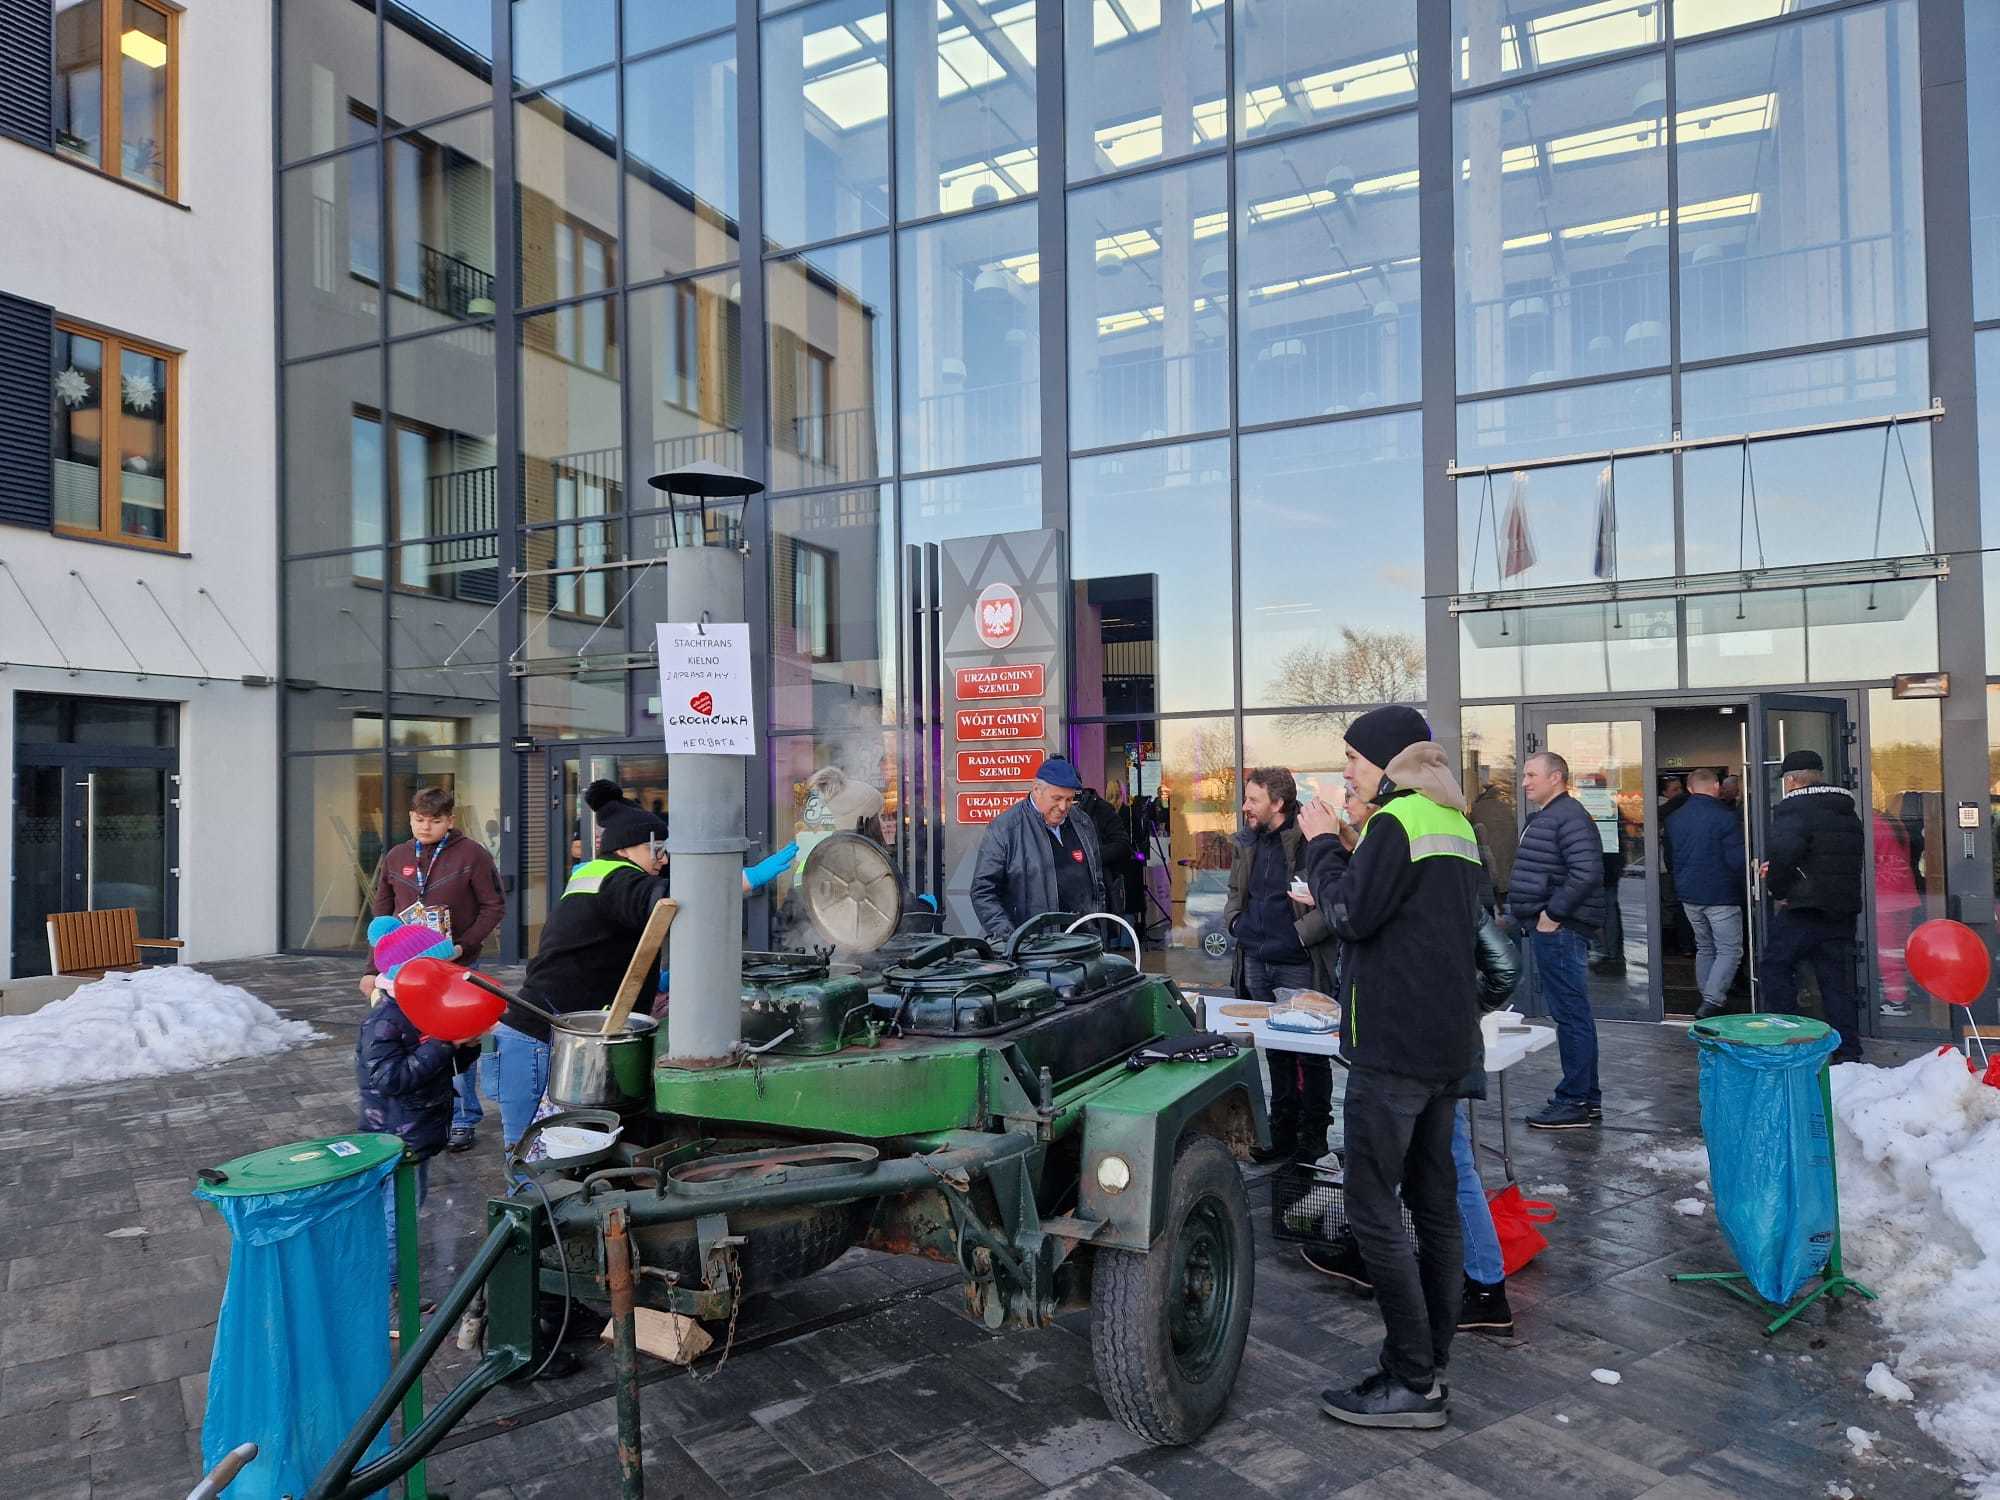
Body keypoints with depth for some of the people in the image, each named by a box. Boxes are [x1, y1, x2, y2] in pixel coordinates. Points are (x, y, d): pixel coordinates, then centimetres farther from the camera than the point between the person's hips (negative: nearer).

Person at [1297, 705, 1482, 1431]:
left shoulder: (1396, 820, -13)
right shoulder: (1455, 823, 15)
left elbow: (1351, 916, -16)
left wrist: (1323, 843, -4)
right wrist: (1354, 852, 12)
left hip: (1392, 1047, -9)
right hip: (1448, 1044, 10)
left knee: (1374, 1211, -3)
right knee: (1434, 1205, 13)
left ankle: (1413, 1384, 2)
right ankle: (1430, 1367, 21)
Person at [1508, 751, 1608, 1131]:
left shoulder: (1569, 817, -13)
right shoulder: (1545, 818, 19)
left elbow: (1587, 872, -24)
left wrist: (1553, 913, -20)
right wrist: (1528, 915, 17)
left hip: (1559, 930, -11)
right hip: (1550, 930, 11)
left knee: (1570, 1014, -6)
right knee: (1571, 1014, 14)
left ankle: (1577, 1102, -1)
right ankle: (1586, 1098, 22)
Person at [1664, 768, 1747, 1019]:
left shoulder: (1674, 819, 6)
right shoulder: (1724, 817, -14)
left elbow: (1669, 857, 13)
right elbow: (1737, 861, -16)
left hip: (1688, 895, 6)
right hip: (1721, 895, -6)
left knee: (1704, 948, 17)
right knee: (1729, 950, 0)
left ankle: (1708, 1001, 20)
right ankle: (1711, 1002, -11)